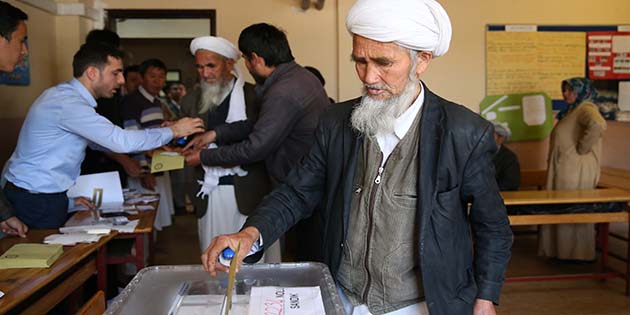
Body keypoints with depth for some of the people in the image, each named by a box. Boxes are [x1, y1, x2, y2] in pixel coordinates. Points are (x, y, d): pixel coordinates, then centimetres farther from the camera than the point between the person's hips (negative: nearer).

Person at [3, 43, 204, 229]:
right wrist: (173, 131, -18)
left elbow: (101, 141, 14)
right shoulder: (69, 104, -23)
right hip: (36, 200, -9)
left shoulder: (66, 95, 7)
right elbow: (120, 141, -27)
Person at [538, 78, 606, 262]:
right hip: (563, 169, 9)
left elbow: (598, 125, -34)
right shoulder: (571, 111, 17)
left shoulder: (586, 108, -12)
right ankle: (561, 250, 20)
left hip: (577, 171, -9)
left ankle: (579, 254, 10)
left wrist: (582, 148, -24)